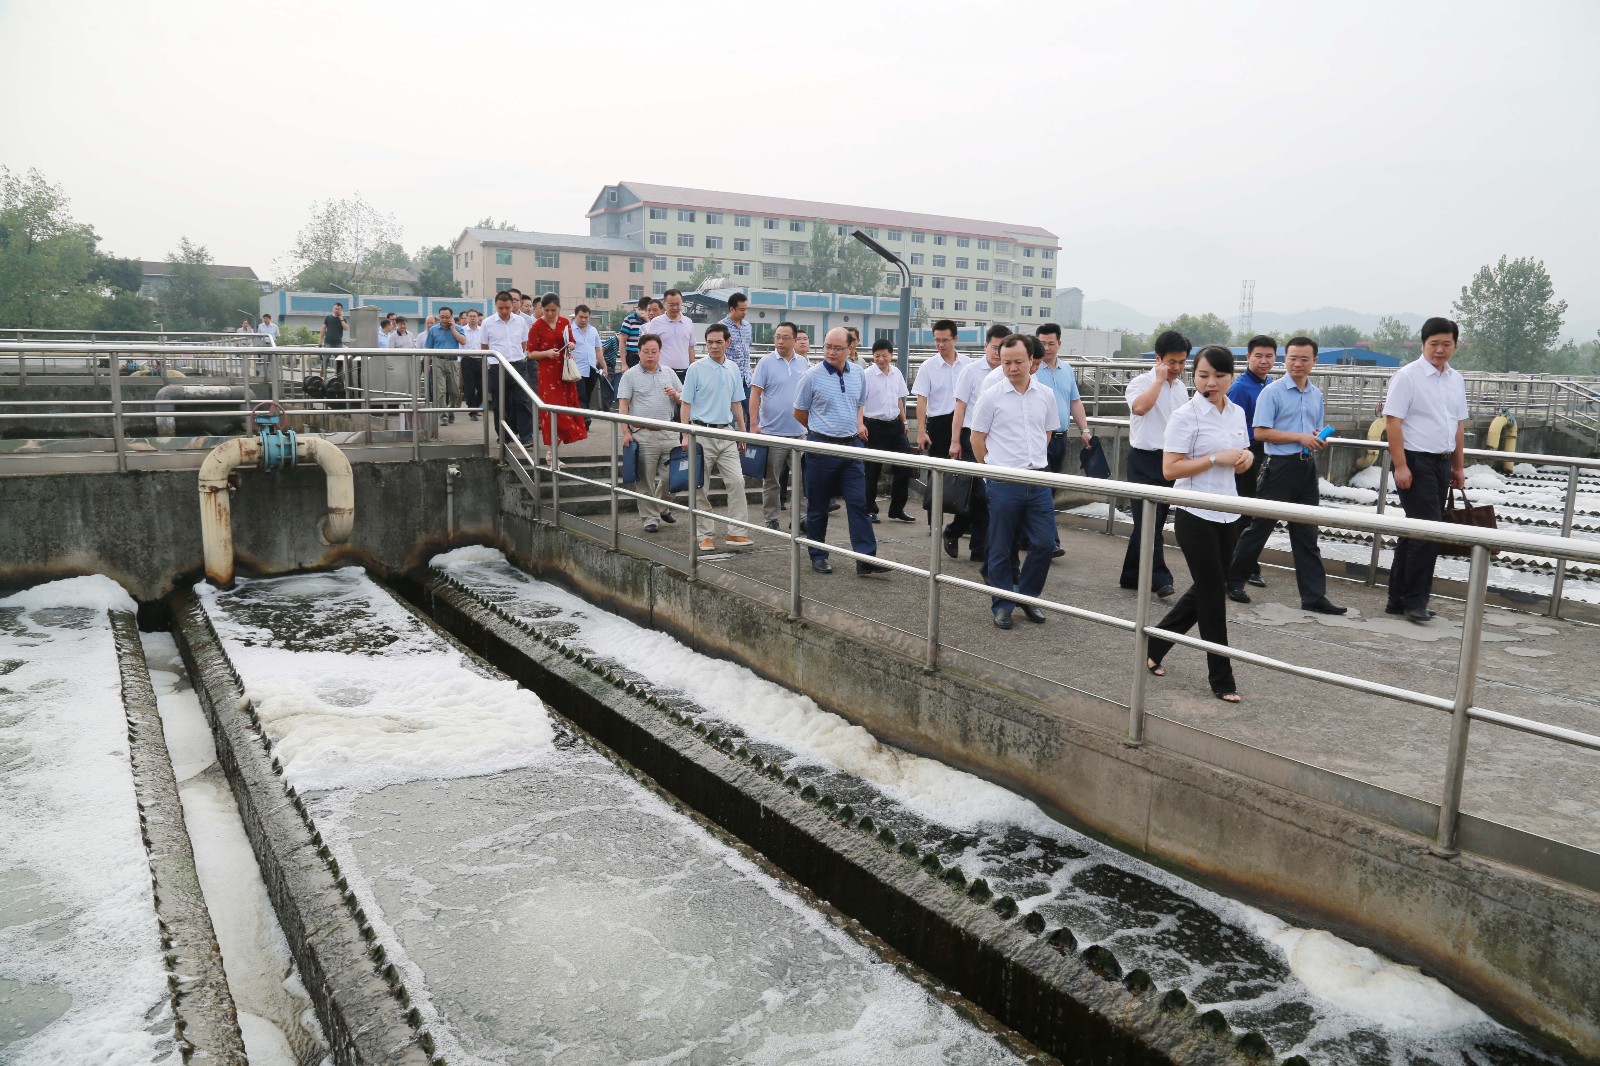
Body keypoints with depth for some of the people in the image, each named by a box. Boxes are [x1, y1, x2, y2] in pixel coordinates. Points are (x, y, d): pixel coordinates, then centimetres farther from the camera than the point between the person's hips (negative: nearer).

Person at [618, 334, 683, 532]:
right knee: (646, 479, 0)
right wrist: (626, 432, -10)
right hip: (643, 434, -3)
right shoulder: (631, 375, 2)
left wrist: (675, 394, -5)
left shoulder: (669, 373, 13)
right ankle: (651, 518, 9)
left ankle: (663, 507, 28)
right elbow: (623, 405, -2)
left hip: (668, 432, 3)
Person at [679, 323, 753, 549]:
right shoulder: (696, 369, -5)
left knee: (736, 480, -5)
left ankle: (736, 532, 0)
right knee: (701, 487, 2)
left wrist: (742, 433, 14)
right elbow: (686, 404, -4)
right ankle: (703, 534, 11)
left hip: (726, 432, 4)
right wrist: (685, 436, -9)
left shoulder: (733, 369, 8)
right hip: (702, 433, -4)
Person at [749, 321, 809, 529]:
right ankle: (771, 519, 16)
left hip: (800, 432, 3)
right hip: (772, 432, -3)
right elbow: (755, 394, -5)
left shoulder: (804, 364, 9)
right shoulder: (766, 363, -3)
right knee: (771, 480, 7)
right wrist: (753, 423, -12)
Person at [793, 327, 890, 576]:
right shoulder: (812, 376, -8)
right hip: (821, 447, -3)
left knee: (858, 502, -2)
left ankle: (866, 558, -2)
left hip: (851, 445, 3)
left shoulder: (858, 374, 6)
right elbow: (799, 413, 2)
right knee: (818, 506, 7)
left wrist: (858, 424, 5)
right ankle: (818, 556, 19)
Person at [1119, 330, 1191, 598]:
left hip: (1171, 459, 7)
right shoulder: (1141, 383, -9)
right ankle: (1159, 578, -6)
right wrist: (1160, 379, -21)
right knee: (1149, 522, -9)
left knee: (1154, 522, 10)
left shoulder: (1181, 387, 12)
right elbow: (1139, 407, -32)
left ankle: (1132, 575, 19)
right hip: (1145, 459, -7)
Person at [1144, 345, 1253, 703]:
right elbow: (1169, 470, -16)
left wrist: (1247, 456, -3)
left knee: (1204, 591, 14)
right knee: (1213, 595, -1)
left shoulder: (1237, 412, 9)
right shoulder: (1185, 416, -12)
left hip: (1228, 514, 7)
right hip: (1196, 516, -7)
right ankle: (1221, 680, 11)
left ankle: (1154, 645, 31)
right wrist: (1217, 458, -20)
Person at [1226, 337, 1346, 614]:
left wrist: (1319, 440, 1)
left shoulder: (1316, 395, 13)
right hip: (1280, 466, -6)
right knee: (1260, 527, 1)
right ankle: (1233, 580, 16)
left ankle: (1314, 596, 10)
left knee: (1306, 534, 8)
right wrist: (1300, 437, -16)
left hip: (1307, 468, 6)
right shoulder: (1272, 392, -7)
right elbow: (1261, 433, -13)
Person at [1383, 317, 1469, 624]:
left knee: (1414, 531, 11)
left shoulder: (1456, 380, 12)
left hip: (1442, 463, 7)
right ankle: (1415, 601, 2)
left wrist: (1459, 467, 18)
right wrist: (1400, 466, -19)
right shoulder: (1408, 376, -9)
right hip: (1415, 462, -7)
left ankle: (1399, 599, 19)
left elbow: (1459, 425, 19)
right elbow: (1393, 421, -14)